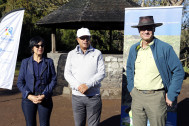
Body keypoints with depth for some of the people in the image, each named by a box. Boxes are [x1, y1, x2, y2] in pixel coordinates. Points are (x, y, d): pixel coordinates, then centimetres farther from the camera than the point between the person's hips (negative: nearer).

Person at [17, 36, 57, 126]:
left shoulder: (49, 62, 2)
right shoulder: (25, 62, 3)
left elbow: (53, 80, 0)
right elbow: (20, 82, 1)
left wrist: (44, 95, -11)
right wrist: (29, 96, -13)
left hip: (45, 99, 0)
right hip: (28, 99, 0)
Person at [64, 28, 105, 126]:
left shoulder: (97, 53, 3)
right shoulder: (71, 54, 8)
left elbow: (101, 73, -4)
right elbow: (67, 73, 2)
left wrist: (88, 85, -17)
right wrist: (78, 86, -14)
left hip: (94, 96, -1)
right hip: (77, 96, 2)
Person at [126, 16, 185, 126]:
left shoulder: (165, 48, -7)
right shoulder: (134, 49, 7)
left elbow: (179, 72, -5)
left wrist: (171, 95, -7)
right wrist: (131, 88, 12)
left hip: (156, 96, -4)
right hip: (136, 96, 4)